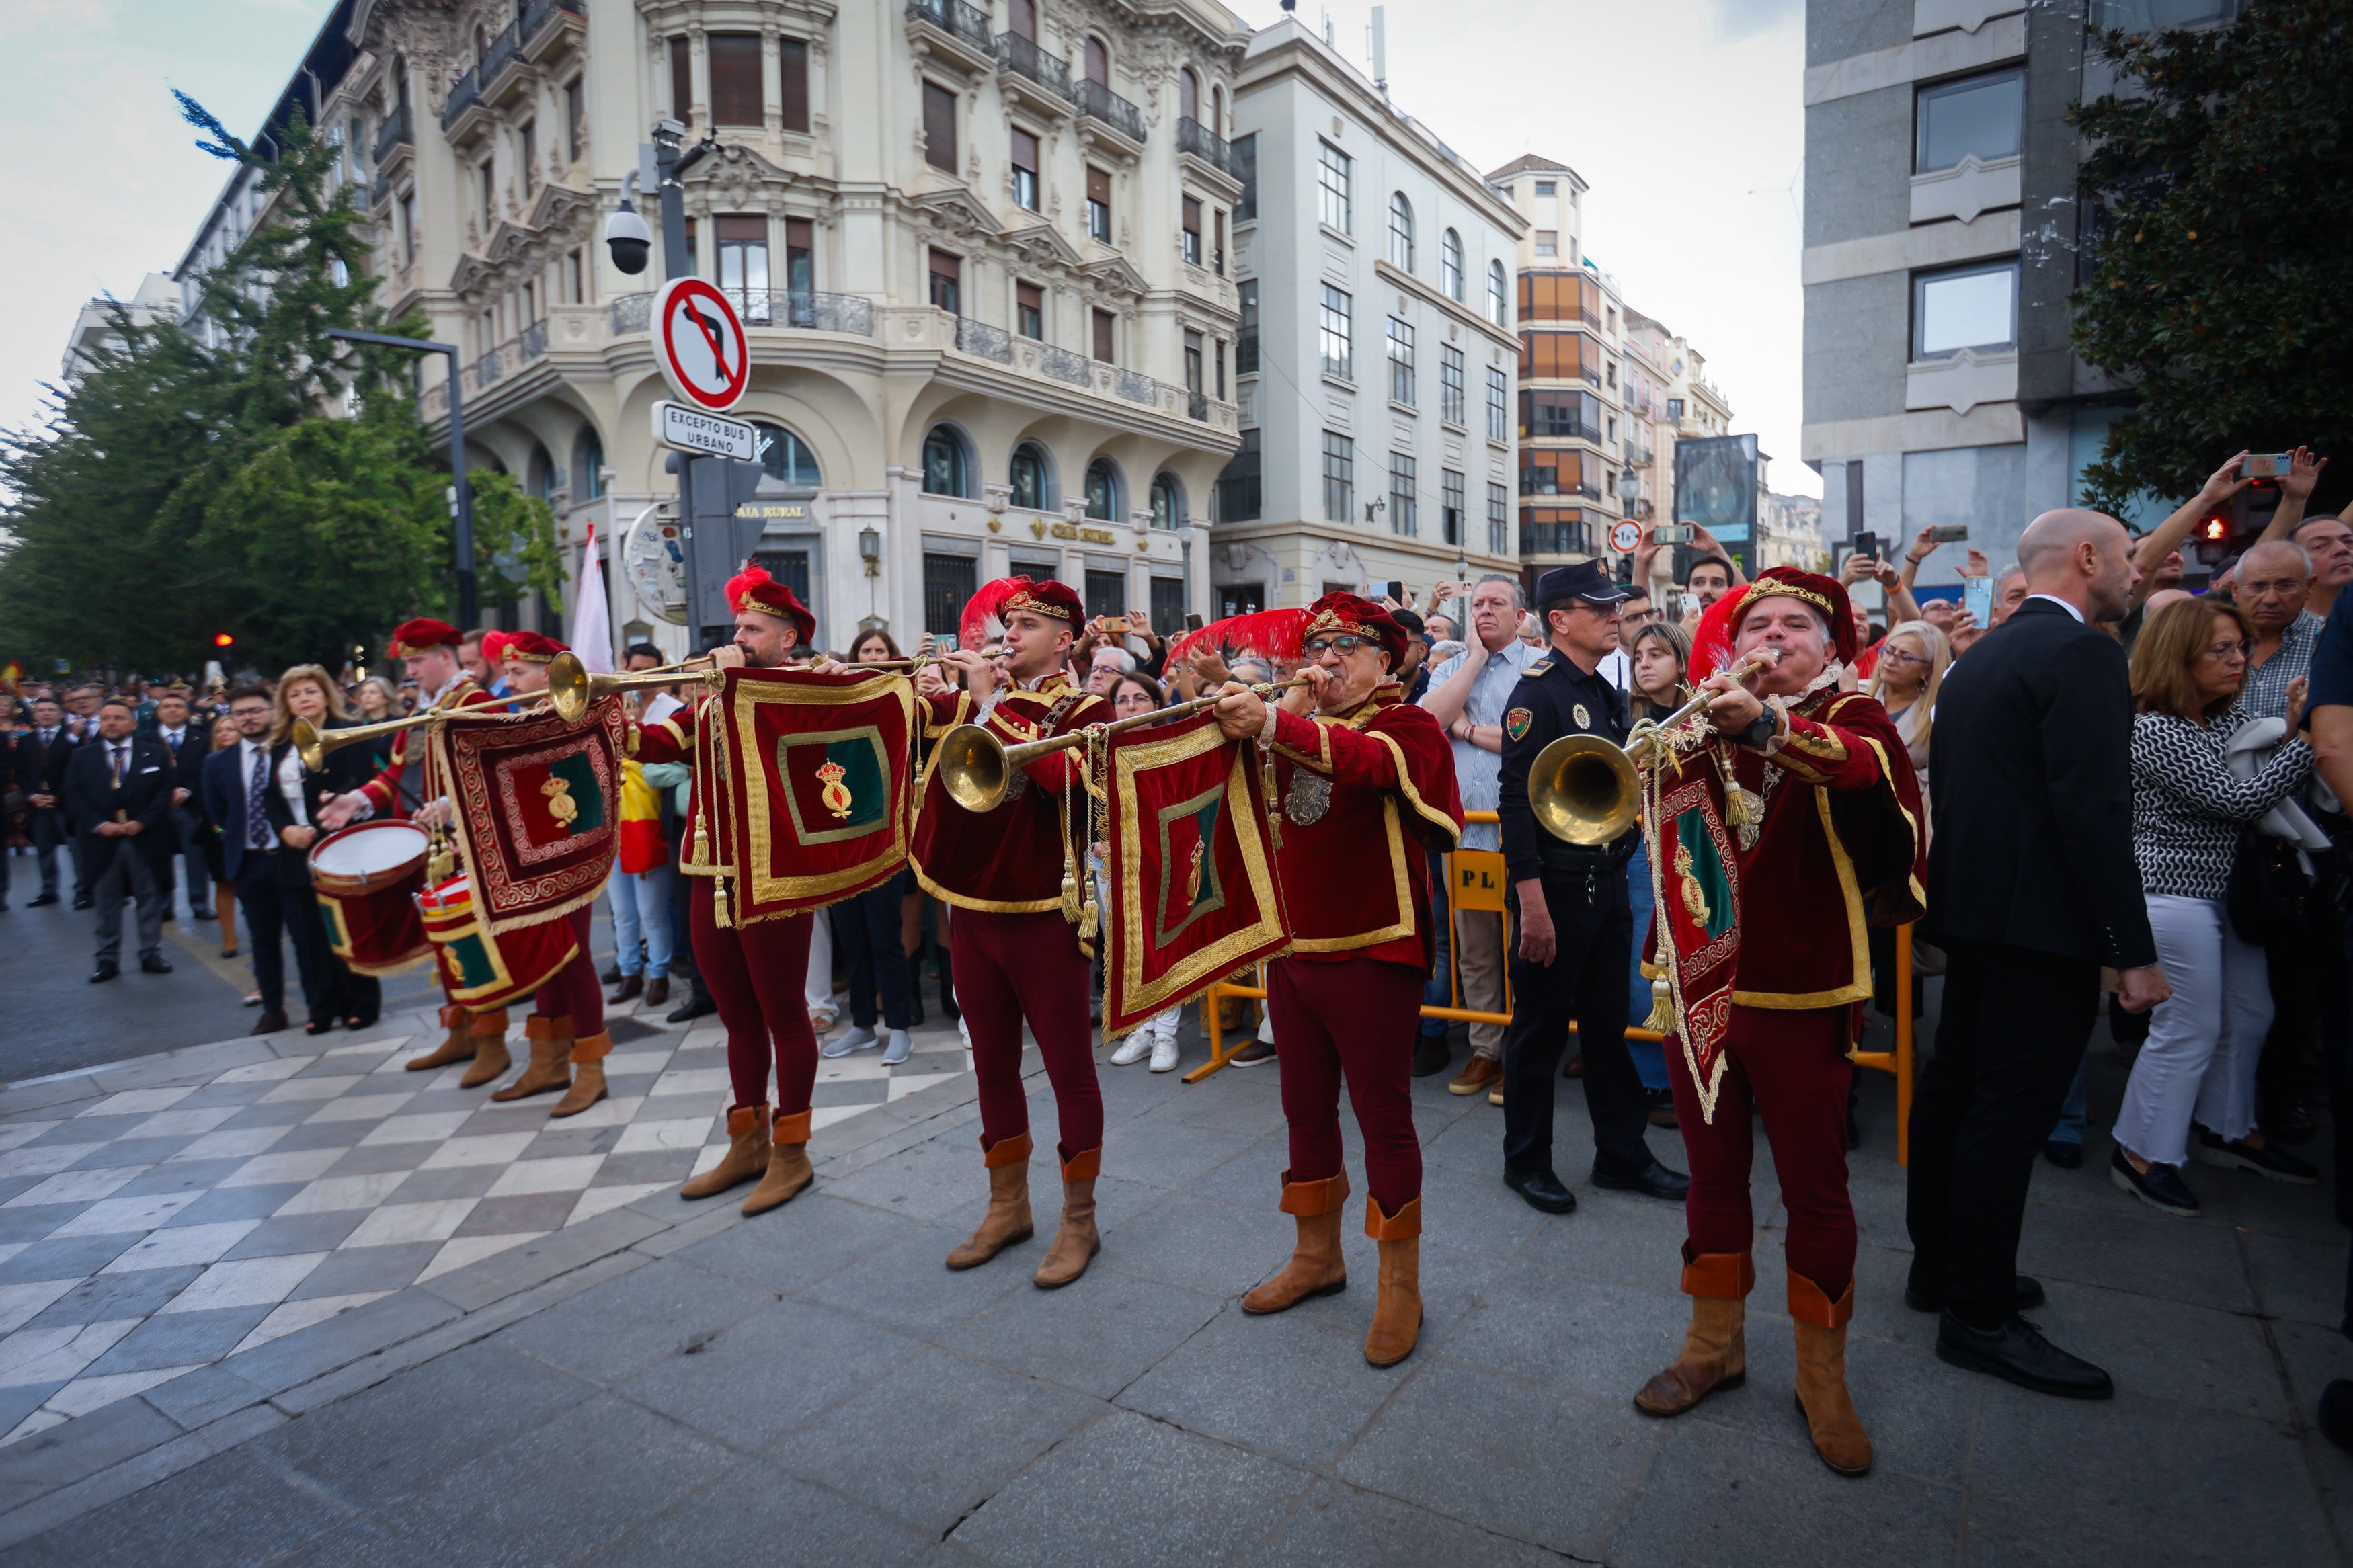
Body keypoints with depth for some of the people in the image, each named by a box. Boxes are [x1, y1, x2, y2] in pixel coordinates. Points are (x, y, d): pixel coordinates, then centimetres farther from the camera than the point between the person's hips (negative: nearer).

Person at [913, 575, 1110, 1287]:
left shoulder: (1085, 710, -5)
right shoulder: (978, 699, 11)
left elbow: (1056, 775, -24)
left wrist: (988, 704, -21)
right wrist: (932, 697, -12)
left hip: (1044, 915, -5)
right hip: (972, 907, 6)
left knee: (1069, 1070, 4)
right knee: (993, 1067, 16)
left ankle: (1079, 1220, 19)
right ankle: (1007, 1206, 33)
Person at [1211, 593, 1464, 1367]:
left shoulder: (1408, 726, -7)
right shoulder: (1298, 723, 13)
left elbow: (1368, 758, -31)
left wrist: (1271, 723, -47)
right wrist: (1287, 707, -13)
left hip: (1372, 955, -6)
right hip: (1293, 949, 6)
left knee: (1383, 1117, 4)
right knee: (1306, 1110, 17)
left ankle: (1400, 1285, 21)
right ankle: (1318, 1257, 36)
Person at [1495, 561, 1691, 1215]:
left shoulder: (1606, 694, 12)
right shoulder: (1538, 692, -14)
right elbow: (1516, 799, -20)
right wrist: (1532, 904, -23)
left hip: (1608, 883, 8)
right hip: (1555, 887, -8)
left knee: (1608, 1024, 16)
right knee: (1541, 1028, 5)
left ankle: (1622, 1155, 29)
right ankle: (1526, 1161, 21)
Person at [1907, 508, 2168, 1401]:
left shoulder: (1980, 657, 15)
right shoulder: (2081, 652, -13)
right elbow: (2094, 812, -20)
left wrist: (1957, 903, 20)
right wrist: (2135, 951, -17)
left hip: (1975, 909, 10)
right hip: (2042, 922, -9)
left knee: (1954, 1089, 16)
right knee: (2009, 1115, -3)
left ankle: (1940, 1265, 30)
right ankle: (1980, 1318, 7)